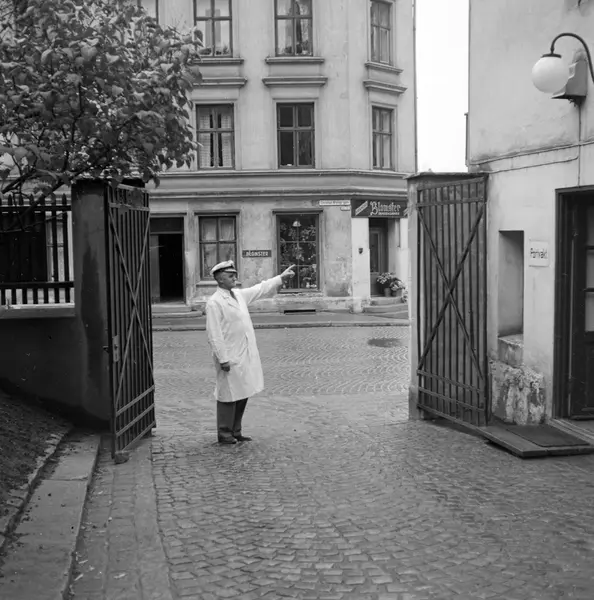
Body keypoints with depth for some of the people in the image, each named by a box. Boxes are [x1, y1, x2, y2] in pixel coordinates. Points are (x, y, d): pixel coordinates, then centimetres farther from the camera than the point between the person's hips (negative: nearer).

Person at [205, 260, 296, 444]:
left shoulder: (239, 295, 11)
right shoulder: (214, 303, -13)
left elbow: (261, 289, 20)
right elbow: (214, 334, -16)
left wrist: (281, 277, 14)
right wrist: (223, 359, -19)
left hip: (246, 356, 8)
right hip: (230, 358, -8)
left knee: (242, 395, 14)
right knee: (229, 395, 1)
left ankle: (235, 432, 25)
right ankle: (224, 434, 13)